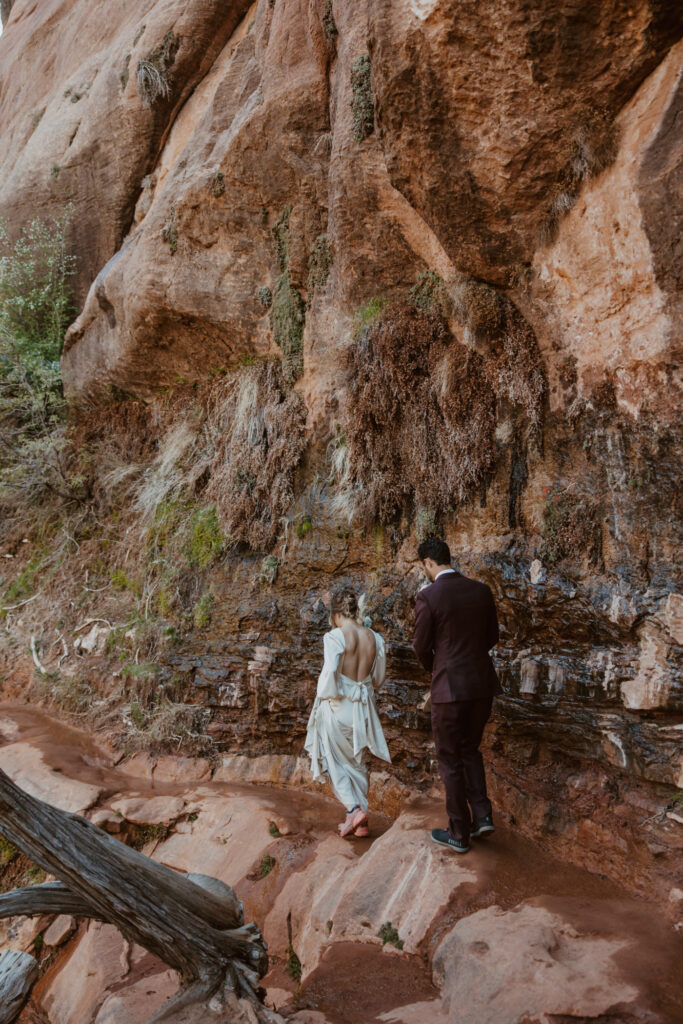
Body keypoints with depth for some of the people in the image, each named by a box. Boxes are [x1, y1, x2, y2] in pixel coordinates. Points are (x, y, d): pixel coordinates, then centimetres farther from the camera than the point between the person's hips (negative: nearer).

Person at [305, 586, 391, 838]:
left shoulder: (335, 636, -16)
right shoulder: (374, 638, 0)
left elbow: (329, 673, -21)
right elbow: (378, 678, 8)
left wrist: (324, 695, -3)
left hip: (338, 706, -5)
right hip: (363, 707, 5)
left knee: (336, 761, 13)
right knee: (356, 762, 18)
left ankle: (353, 809, -3)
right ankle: (361, 822, 22)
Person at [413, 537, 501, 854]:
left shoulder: (428, 596, -14)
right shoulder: (481, 590, 3)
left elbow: (421, 647, -6)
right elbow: (492, 637, 11)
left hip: (450, 687, -5)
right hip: (482, 684, 6)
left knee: (450, 759, 10)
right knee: (470, 750, 25)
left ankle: (459, 834, 20)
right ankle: (482, 815, 17)